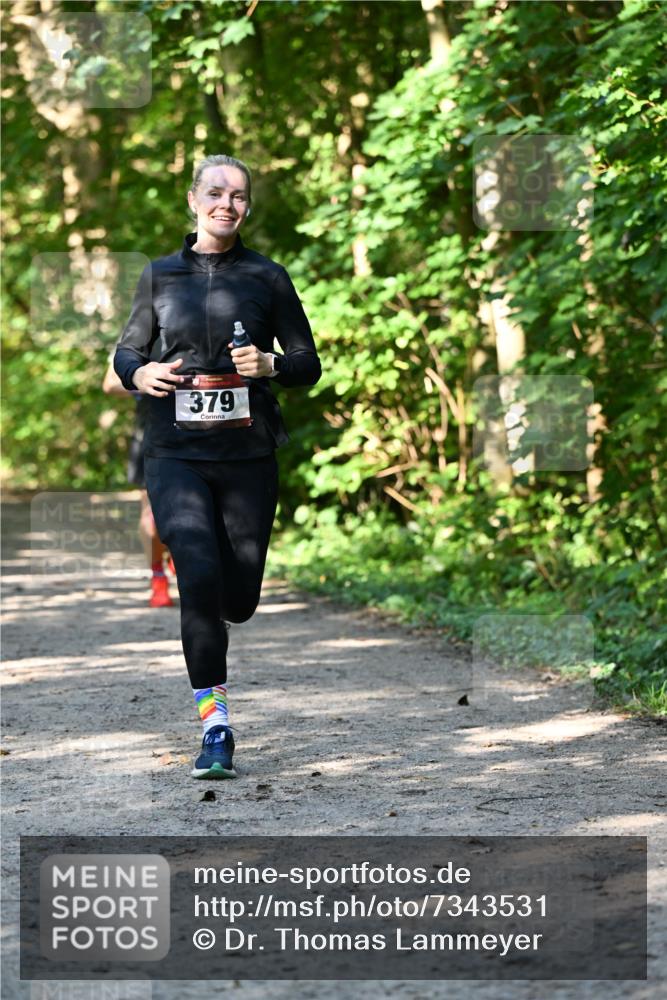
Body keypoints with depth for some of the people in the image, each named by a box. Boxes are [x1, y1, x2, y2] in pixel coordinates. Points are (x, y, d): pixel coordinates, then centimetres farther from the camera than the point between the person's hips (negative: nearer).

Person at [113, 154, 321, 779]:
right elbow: (125, 351, 15)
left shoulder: (267, 277, 5)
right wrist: (140, 373, -8)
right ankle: (215, 727, -13)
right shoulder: (160, 276, 8)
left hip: (247, 455, 1)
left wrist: (272, 365, -15)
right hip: (176, 453, -1)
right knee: (201, 577, -20)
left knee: (239, 601, 3)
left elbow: (309, 365, 7)